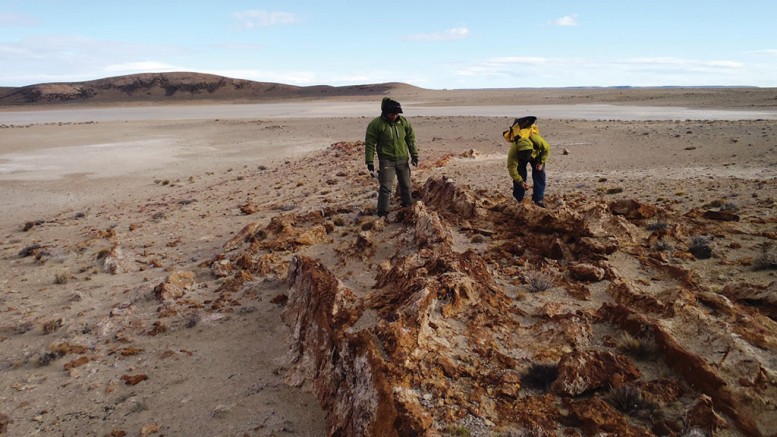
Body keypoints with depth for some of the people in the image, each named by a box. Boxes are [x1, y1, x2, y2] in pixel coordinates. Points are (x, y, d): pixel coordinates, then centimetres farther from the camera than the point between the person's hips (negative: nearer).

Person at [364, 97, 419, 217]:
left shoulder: (404, 122, 2)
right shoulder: (376, 124, -11)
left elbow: (411, 139, 10)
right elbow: (369, 144, -8)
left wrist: (414, 156, 6)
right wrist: (370, 162, -11)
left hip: (403, 160, 4)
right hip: (386, 161, -4)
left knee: (406, 186, 17)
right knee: (386, 188, -11)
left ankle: (408, 206, 37)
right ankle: (382, 214, -5)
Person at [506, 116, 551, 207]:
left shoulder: (537, 140, -43)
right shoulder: (513, 151, -44)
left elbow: (547, 149, -19)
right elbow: (511, 168, -37)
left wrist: (541, 162, -21)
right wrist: (520, 181, -42)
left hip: (536, 154, 1)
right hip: (519, 157, -1)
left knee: (539, 174, -9)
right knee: (520, 174, -13)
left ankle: (539, 199, -6)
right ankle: (517, 199, -1)